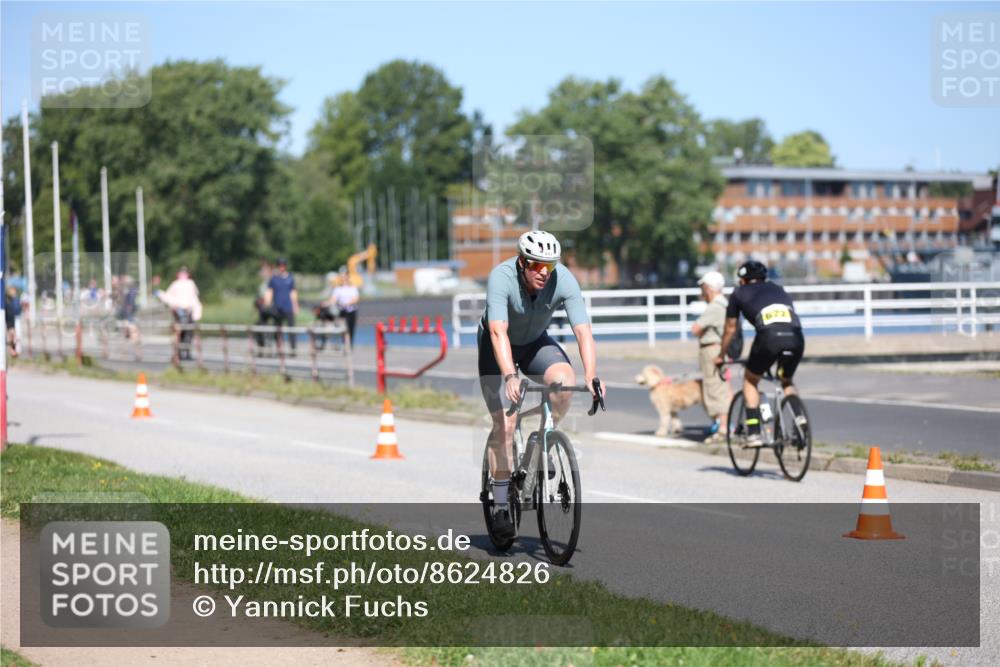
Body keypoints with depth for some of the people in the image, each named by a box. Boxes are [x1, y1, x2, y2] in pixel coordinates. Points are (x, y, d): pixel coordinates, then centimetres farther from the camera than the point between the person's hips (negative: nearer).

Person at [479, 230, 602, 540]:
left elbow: (583, 332, -31)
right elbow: (498, 332, -43)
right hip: (498, 347, -2)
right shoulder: (501, 277, -33)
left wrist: (592, 378, -45)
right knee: (505, 422, -14)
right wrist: (510, 377, -56)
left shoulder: (564, 280, -26)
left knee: (565, 379, -29)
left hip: (536, 343, 3)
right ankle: (500, 507, -3)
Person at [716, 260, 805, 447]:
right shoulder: (778, 290, 35)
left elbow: (730, 329, 34)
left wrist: (721, 356, 49)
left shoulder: (740, 293, 26)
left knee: (750, 380, 21)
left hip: (769, 337, -3)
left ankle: (753, 433, 11)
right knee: (787, 381, 29)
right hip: (796, 337, 3)